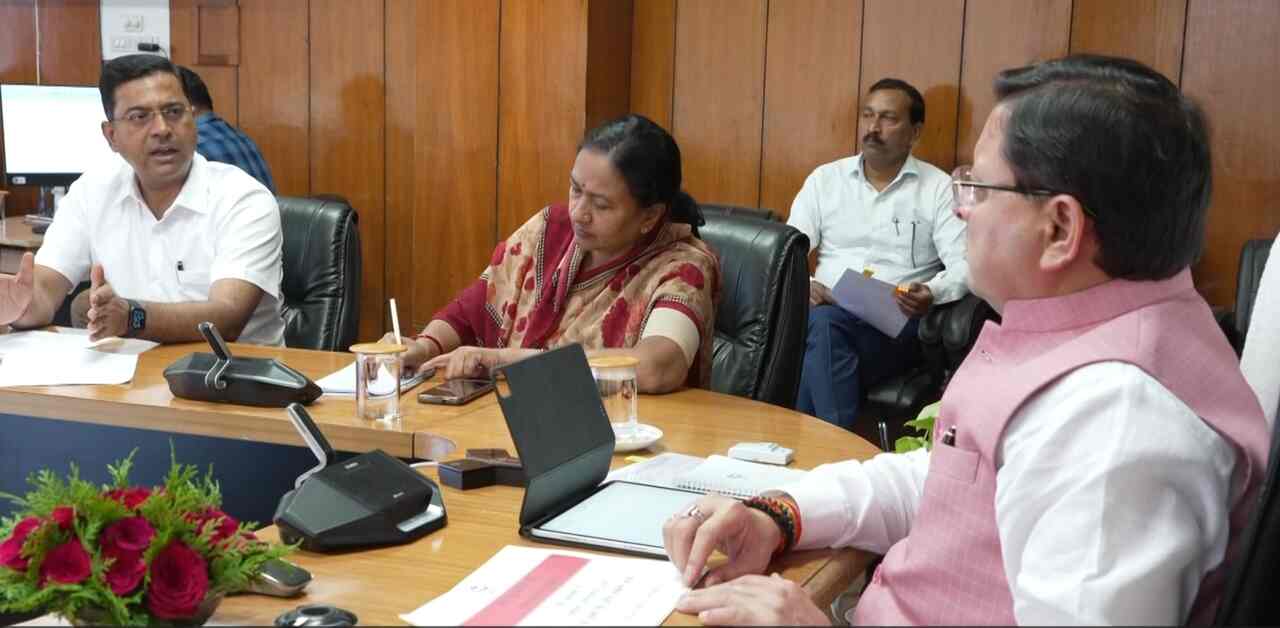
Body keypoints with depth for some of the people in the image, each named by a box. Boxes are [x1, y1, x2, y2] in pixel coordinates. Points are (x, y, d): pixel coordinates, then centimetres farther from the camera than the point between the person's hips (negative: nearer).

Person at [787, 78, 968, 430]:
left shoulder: (939, 188, 7)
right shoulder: (825, 178, 15)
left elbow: (965, 265, -3)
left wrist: (931, 294, -25)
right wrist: (802, 285, -14)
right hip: (825, 312, 2)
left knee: (825, 324, -34)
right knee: (822, 323, -35)